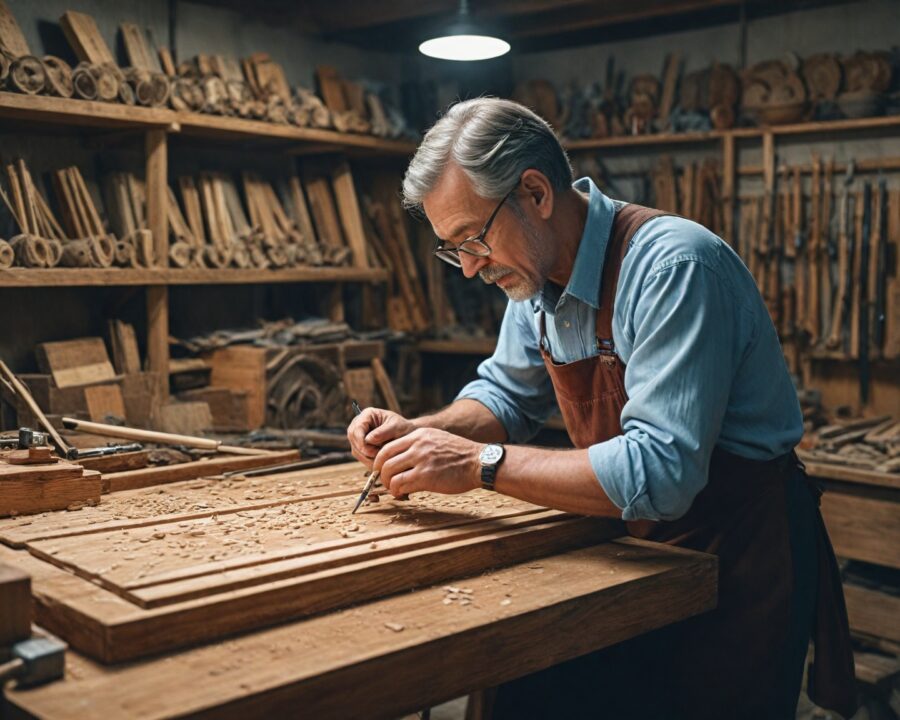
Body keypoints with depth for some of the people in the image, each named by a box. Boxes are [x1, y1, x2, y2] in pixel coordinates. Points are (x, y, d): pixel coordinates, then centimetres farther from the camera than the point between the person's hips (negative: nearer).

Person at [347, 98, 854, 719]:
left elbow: (661, 471, -32)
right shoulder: (538, 274, 0)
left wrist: (482, 463, -27)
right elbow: (508, 395, 15)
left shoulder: (673, 266, -25)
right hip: (640, 550, 6)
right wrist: (420, 433, -4)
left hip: (739, 554, -6)